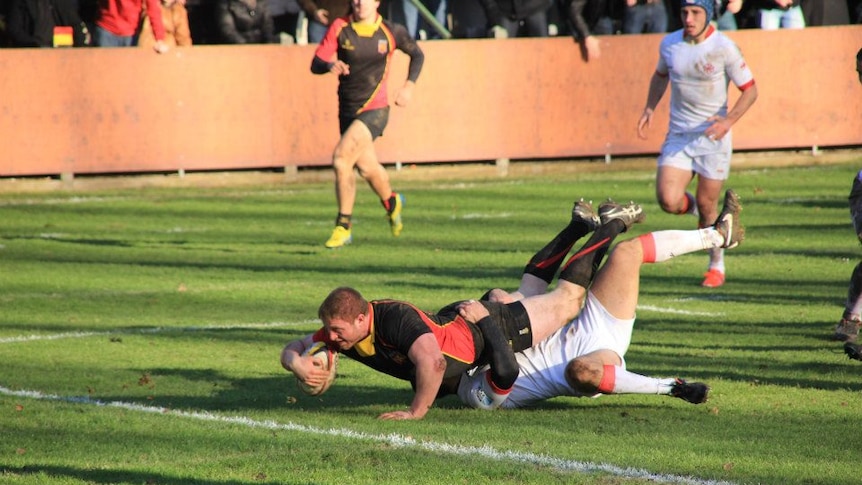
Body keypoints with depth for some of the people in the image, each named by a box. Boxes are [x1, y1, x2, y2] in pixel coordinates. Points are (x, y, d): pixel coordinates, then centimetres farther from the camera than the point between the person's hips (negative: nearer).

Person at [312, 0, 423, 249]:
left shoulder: (392, 32, -5)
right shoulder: (340, 28, -3)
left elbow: (417, 54, 13)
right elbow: (316, 64, -5)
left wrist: (409, 86, -1)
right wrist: (331, 65, -27)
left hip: (374, 109, -4)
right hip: (348, 110, 4)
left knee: (341, 158, -20)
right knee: (367, 167, 11)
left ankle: (344, 226, -9)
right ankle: (392, 202, 43)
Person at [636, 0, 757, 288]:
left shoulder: (724, 48, -11)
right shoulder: (669, 44, 1)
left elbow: (750, 90, -6)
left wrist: (729, 120, -21)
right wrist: (649, 109, 7)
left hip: (713, 137, -3)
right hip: (678, 135, 3)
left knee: (707, 204, 0)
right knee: (668, 201, -14)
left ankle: (716, 265, 23)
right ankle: (691, 205, 23)